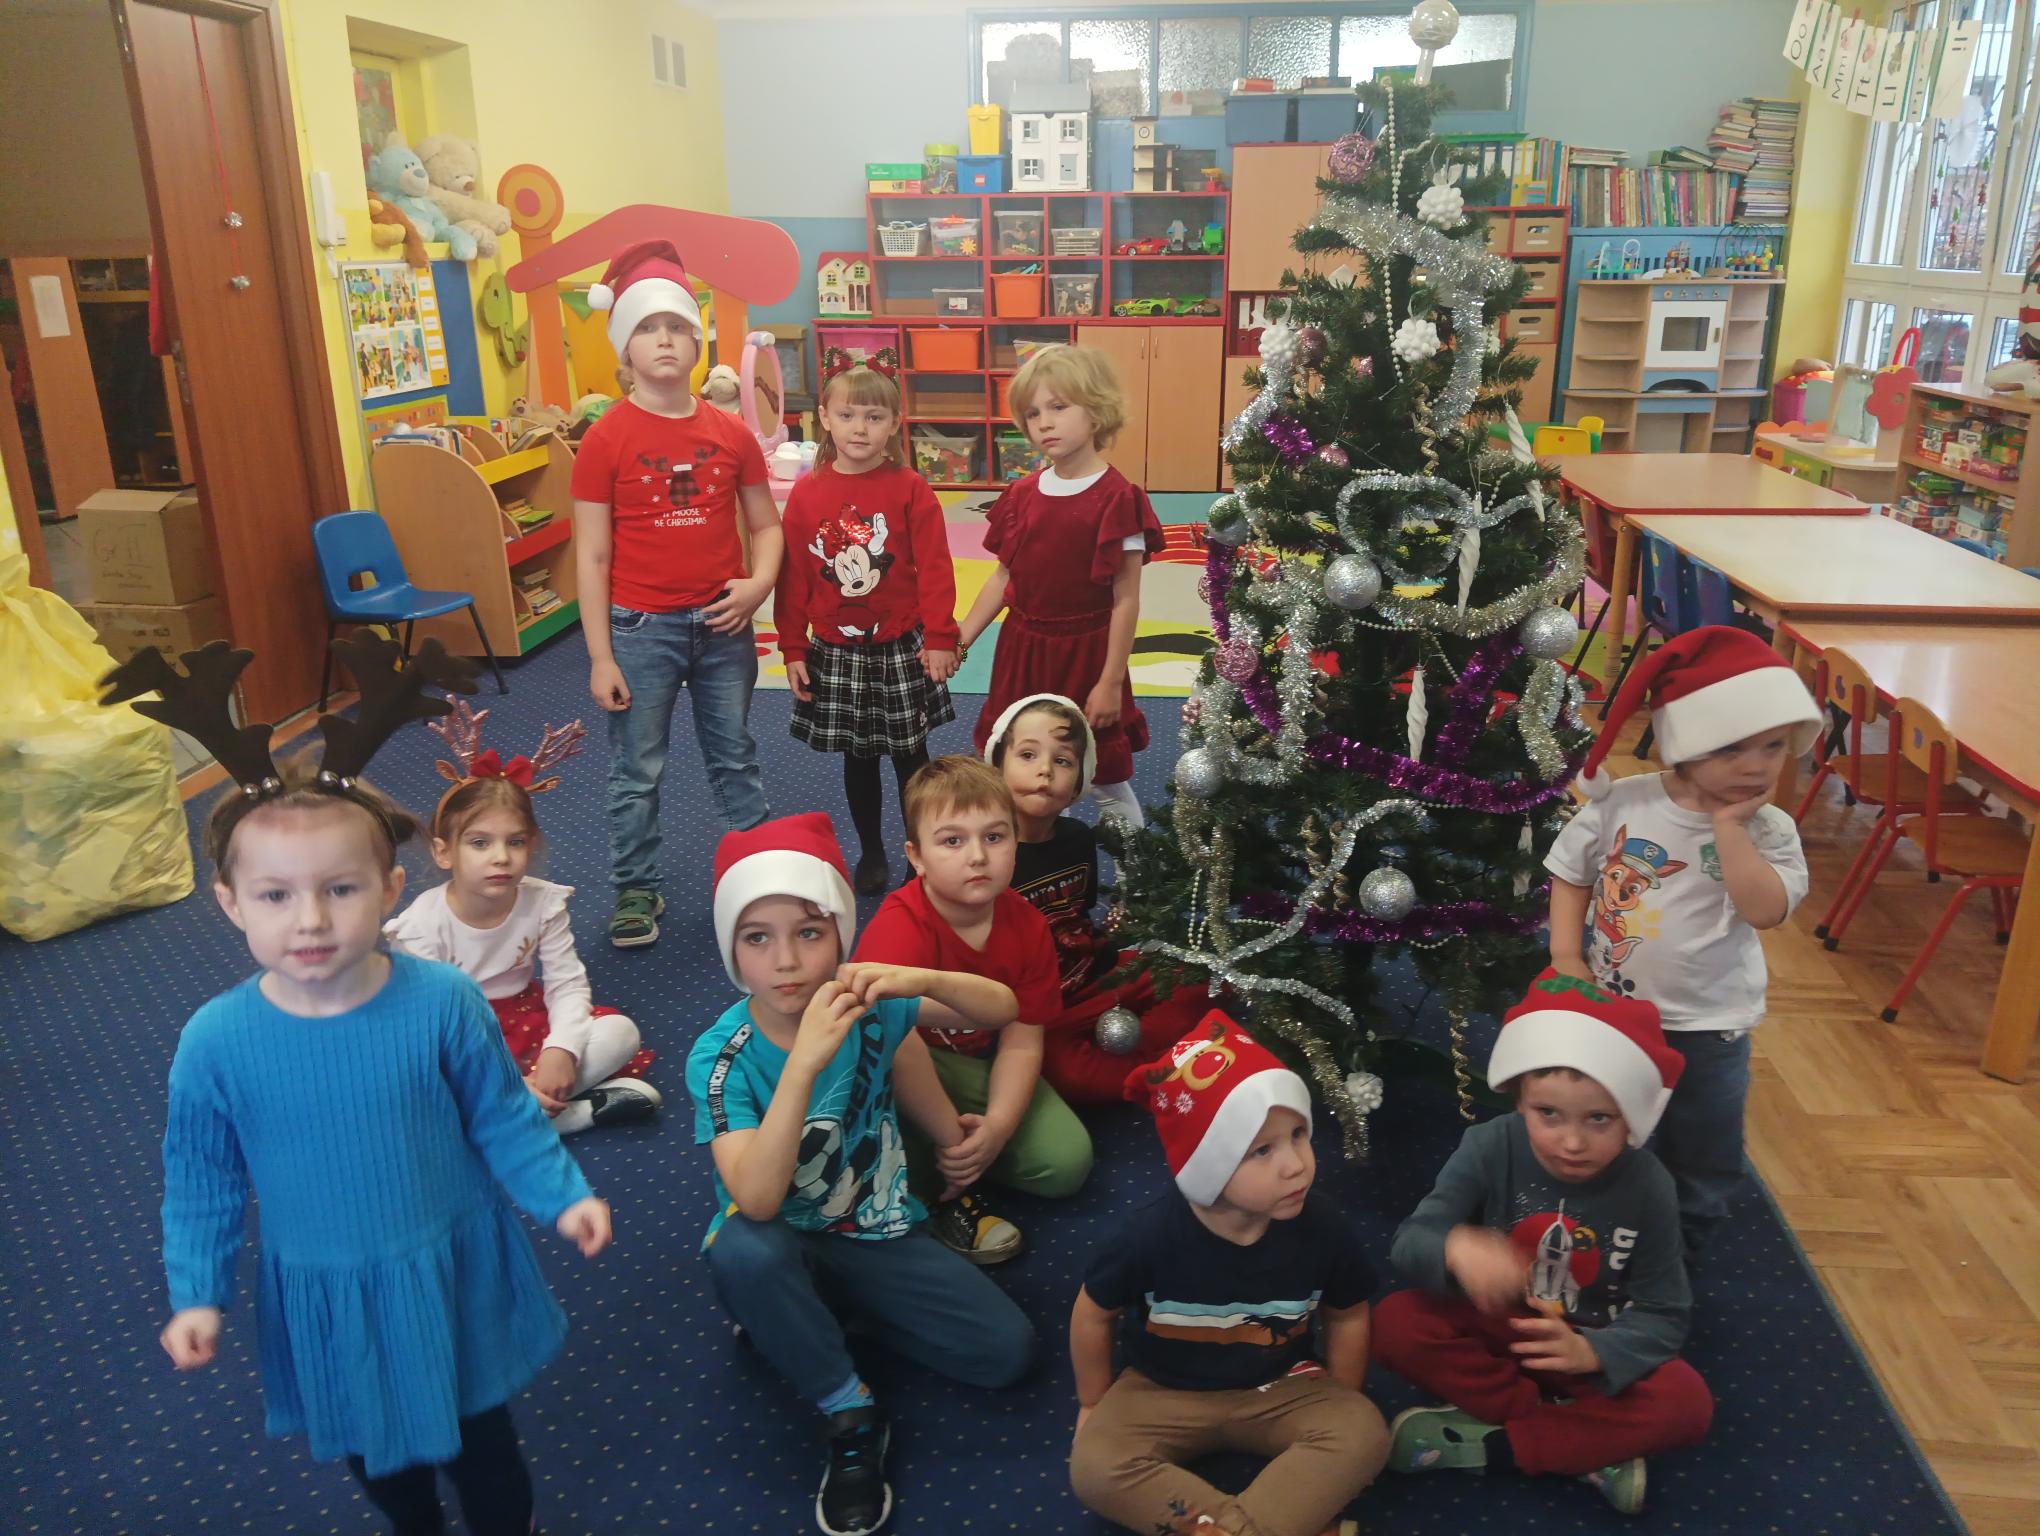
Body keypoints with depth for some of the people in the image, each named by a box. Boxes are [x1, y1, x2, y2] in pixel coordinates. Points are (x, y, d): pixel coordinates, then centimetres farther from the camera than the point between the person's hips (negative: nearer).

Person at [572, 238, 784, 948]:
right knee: (637, 772, 10)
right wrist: (600, 657, -10)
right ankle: (636, 890, 26)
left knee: (735, 758, 17)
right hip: (640, 628, -2)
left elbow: (766, 524, 10)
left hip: (721, 623, 3)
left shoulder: (731, 434, 1)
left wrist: (760, 582, -11)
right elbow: (591, 557, -8)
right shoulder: (605, 441, -8)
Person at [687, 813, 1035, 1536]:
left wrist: (921, 979, -35)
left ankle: (797, 1315, 7)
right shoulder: (722, 1058, -23)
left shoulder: (864, 1006, -15)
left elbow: (1003, 1008, -13)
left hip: (876, 1231, 3)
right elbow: (758, 1201, -36)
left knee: (1007, 1350, -11)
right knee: (743, 1251, -39)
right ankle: (850, 1412, -14)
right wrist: (803, 1062, -47)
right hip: (781, 1238, -3)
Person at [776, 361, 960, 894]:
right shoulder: (806, 493, -2)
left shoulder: (910, 489, -9)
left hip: (901, 649, -2)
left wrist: (940, 639, -11)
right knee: (857, 759, 14)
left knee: (910, 756, 9)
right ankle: (871, 854, 29)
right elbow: (792, 576, 1)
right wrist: (793, 649, 1)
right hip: (835, 653, 2)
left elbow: (935, 569, -9)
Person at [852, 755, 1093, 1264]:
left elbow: (1021, 1043, -13)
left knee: (1066, 1163, -11)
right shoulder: (898, 930, -30)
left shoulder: (1028, 927, -13)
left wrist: (998, 1124, -29)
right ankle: (937, 1194, -16)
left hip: (981, 1064, 4)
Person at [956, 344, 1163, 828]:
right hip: (1022, 651, 6)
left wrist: (1111, 682, -13)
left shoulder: (1116, 499, -15)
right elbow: (1003, 577, 9)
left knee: (1106, 782, 7)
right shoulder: (1021, 495, 3)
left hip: (1085, 653, -6)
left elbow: (1125, 600, -13)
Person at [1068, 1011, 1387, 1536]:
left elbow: (1347, 1316, 0)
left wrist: (1337, 1409, 3)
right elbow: (1092, 1314, -7)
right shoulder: (1153, 1236, -25)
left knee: (1365, 1434, -24)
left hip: (1280, 1387, 1)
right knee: (1095, 1467, -26)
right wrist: (1094, 1406, 3)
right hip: (1164, 1392, -1)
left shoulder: (1324, 1228, -21)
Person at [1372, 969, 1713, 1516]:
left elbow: (1664, 1314, -13)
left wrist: (1592, 1351, -33)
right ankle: (1588, 1446, -21)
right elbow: (1409, 1240, -27)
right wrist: (1455, 1248, -52)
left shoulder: (1647, 1186, -17)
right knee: (1396, 1323, -28)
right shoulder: (1489, 1149, -21)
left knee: (1686, 1403, -27)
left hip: (1592, 1345, 0)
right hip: (1495, 1324, 0)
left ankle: (1489, 1444, -22)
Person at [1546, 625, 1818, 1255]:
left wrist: (1729, 825, -29)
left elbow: (1766, 910, -28)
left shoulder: (1769, 831, -13)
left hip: (1707, 1026, 0)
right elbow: (1571, 877, -3)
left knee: (1702, 1155, 18)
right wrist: (1566, 958, -11)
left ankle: (1678, 1250, 44)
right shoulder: (1621, 803, -13)